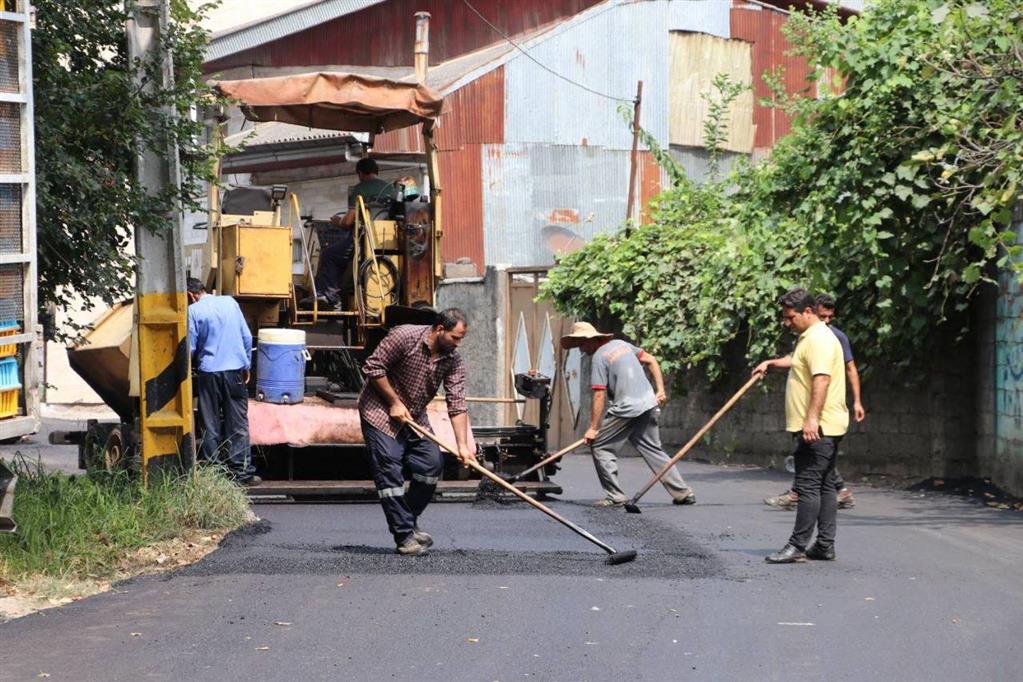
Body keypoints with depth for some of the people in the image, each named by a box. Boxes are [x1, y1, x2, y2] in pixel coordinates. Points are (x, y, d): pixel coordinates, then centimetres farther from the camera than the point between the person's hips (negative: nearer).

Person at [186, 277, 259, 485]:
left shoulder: (193, 310, -4)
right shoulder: (230, 302, 6)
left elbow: (190, 348, -2)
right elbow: (247, 337, 7)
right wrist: (246, 366, 16)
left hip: (208, 373, -2)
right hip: (235, 370, 2)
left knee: (210, 427, 6)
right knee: (238, 424, 6)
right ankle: (242, 472, 5)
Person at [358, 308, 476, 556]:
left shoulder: (453, 360, -9)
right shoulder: (404, 336, -24)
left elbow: (457, 404, -13)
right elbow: (373, 367, -20)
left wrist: (462, 446, -21)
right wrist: (394, 403, -19)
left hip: (415, 418, 6)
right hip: (380, 412, -6)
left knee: (432, 465, -1)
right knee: (390, 471, -12)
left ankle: (409, 522, 17)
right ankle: (404, 536, -8)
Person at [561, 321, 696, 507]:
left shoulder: (598, 358, -8)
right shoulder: (621, 344, 14)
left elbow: (599, 396, -13)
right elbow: (651, 361, 17)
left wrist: (593, 428, -10)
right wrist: (660, 389, 16)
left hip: (626, 410, -8)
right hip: (649, 406, 8)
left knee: (600, 447, 2)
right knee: (653, 449, 15)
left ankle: (615, 496, -2)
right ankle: (683, 493, 12)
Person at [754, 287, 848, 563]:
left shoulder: (819, 339, -15)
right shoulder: (808, 338, 20)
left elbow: (822, 379, -27)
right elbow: (797, 361, 45)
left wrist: (812, 419, -34)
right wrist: (772, 363, 36)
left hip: (817, 428, -11)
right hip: (822, 428, 11)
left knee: (808, 486, -10)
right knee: (824, 486, 10)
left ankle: (798, 546, -10)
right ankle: (825, 545, 13)